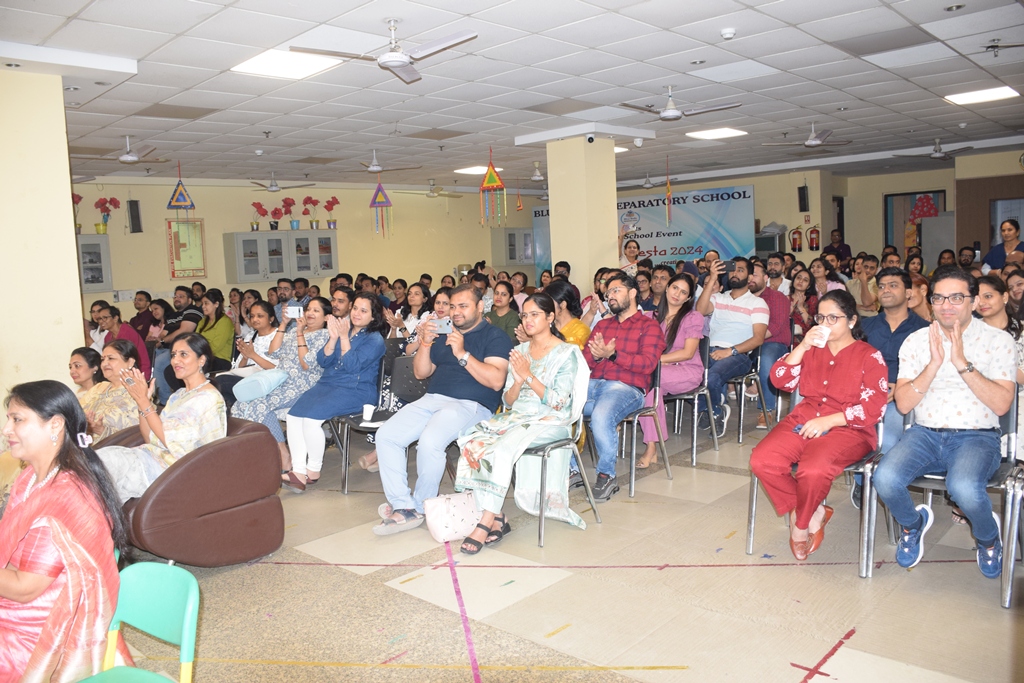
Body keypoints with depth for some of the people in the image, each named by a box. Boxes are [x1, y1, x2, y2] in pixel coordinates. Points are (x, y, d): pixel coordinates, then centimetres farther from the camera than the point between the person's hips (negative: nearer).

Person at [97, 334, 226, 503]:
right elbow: (150, 439, 12)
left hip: (172, 468, -8)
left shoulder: (209, 398, -10)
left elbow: (171, 440, -15)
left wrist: (143, 401, -12)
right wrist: (142, 400, 0)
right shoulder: (179, 395, 18)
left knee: (106, 459, -20)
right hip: (154, 455, 8)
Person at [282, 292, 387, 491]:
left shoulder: (375, 340, -2)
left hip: (355, 391, -6)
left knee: (312, 417, -27)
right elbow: (322, 361, 9)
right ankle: (299, 471, -16)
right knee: (293, 415, -17)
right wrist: (333, 338, -6)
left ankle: (313, 470, -9)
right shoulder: (342, 329, 15)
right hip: (327, 383, 6)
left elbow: (352, 366, -13)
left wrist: (344, 337, -14)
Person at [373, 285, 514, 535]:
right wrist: (425, 343, 1)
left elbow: (496, 381, -12)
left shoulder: (495, 337, 3)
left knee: (429, 442, -32)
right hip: (431, 399, 7)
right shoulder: (444, 334, 22)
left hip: (470, 404, -7)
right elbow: (420, 373, 19)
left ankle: (421, 507, -8)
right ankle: (403, 506, -13)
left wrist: (462, 354, -17)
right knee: (386, 435, -15)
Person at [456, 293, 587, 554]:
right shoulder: (519, 351, 15)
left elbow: (558, 402, -10)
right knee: (471, 439, -24)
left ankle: (486, 523, -27)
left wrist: (529, 376, -15)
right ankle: (495, 518, -22)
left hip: (550, 422, -5)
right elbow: (507, 401, 11)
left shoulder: (567, 353, -1)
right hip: (516, 417, 6)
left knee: (504, 446, -34)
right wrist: (518, 381, -9)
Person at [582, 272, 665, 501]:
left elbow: (647, 364, -7)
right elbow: (584, 360, 17)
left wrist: (613, 354, -15)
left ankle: (607, 476, -18)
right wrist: (596, 355, -6)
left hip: (626, 387, -5)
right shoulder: (603, 325, 27)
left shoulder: (649, 326, 8)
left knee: (601, 416, -37)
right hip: (593, 383, 6)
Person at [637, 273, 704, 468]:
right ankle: (651, 447, -33)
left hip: (688, 371, -3)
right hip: (660, 371, 3)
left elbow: (688, 353, -8)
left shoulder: (693, 318, 2)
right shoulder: (653, 317, 15)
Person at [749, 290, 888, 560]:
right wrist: (802, 347, -6)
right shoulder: (811, 349, 18)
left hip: (846, 429, -4)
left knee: (813, 470, -36)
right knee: (762, 461, -24)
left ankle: (801, 523, -4)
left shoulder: (869, 356, 4)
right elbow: (780, 380, 5)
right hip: (802, 422, 5)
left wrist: (827, 421, -16)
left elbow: (874, 408, -6)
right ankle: (813, 513, -4)